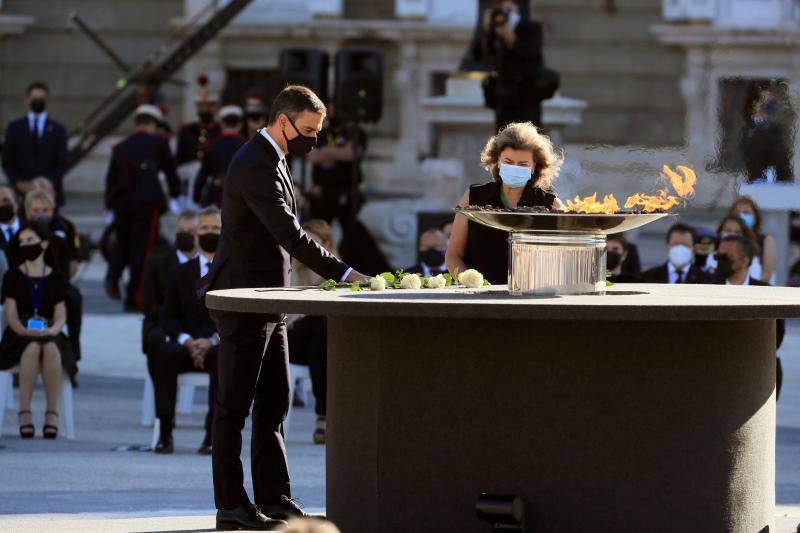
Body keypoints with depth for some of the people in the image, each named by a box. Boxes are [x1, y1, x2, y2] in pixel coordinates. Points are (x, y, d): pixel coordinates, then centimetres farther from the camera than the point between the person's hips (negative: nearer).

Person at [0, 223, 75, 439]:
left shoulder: (57, 278, 14)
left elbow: (61, 316, 8)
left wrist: (52, 330, -15)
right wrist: (24, 331, -19)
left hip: (50, 334, 1)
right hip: (19, 336, -1)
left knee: (51, 349, -38)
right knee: (33, 348, -39)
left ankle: (52, 413, -37)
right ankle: (24, 413, -41)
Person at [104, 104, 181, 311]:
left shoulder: (121, 147, 16)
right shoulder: (158, 143, 6)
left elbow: (110, 178, 16)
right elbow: (170, 171, 10)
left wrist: (110, 207, 21)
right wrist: (176, 194, 25)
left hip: (121, 201, 4)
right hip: (147, 201, -4)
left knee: (123, 242, 20)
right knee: (141, 248, 0)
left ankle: (113, 276, -6)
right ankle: (134, 297, -2)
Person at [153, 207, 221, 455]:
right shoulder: (180, 272, 18)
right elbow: (169, 317, 10)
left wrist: (213, 341, -16)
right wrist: (187, 341, -11)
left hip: (223, 344, -2)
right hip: (187, 345, 2)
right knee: (164, 354, -33)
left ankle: (213, 434, -39)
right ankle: (165, 433, -35)